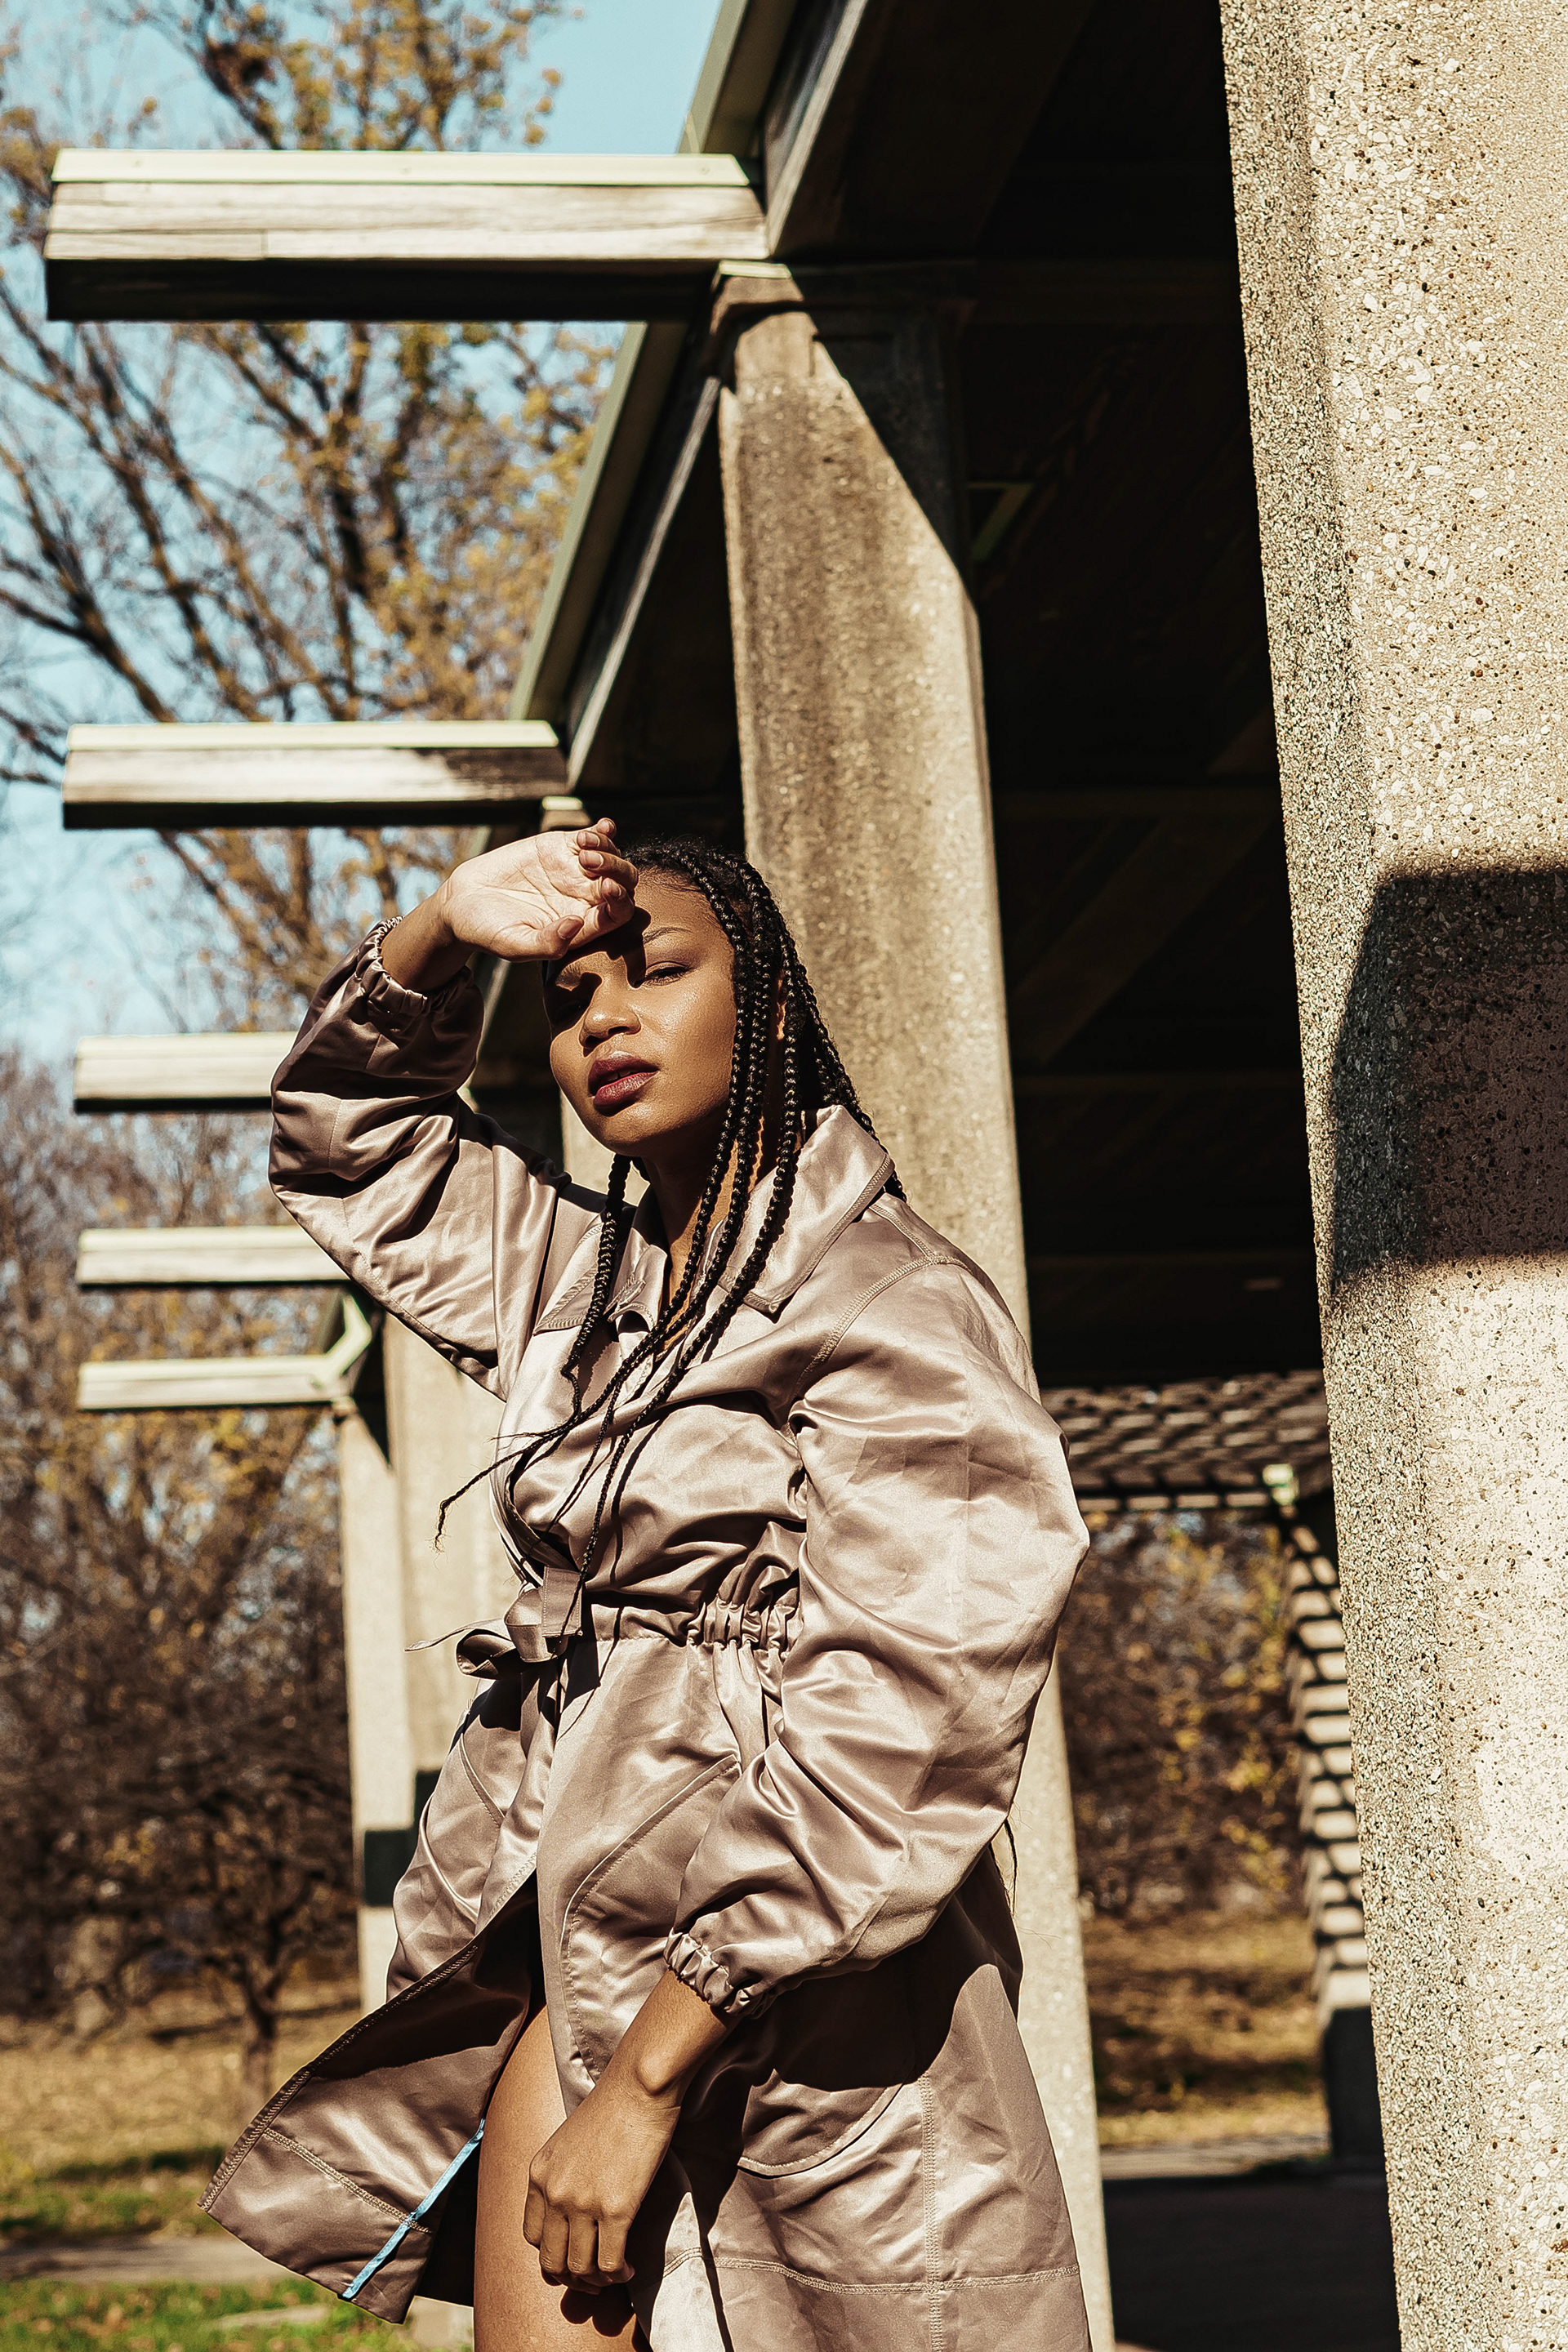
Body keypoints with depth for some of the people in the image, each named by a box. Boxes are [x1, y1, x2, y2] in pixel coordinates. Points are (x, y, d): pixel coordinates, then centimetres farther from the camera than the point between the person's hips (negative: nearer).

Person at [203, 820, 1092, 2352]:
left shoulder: (898, 1309, -7)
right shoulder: (579, 1291, 15)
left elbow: (885, 1746, -16)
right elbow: (347, 1135, 31)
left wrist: (650, 2074, -19)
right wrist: (442, 933, 11)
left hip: (771, 2024, -6)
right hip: (573, 1966, 6)